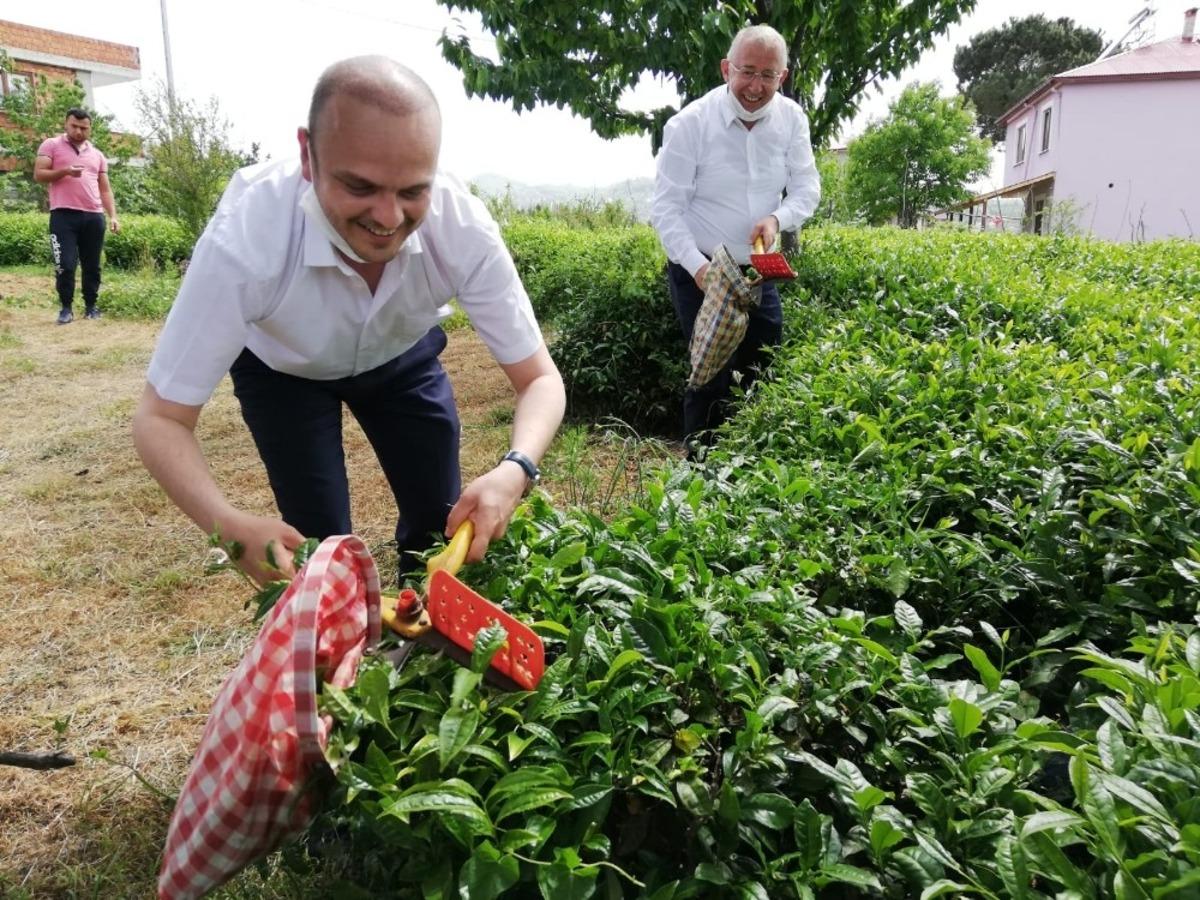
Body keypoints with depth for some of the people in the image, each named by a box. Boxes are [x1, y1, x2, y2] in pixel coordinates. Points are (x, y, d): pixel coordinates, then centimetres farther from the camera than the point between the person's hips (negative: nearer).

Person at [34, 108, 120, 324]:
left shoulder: (97, 155, 19)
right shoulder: (51, 145, 8)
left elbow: (105, 189, 17)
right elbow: (38, 175, 0)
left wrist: (113, 215, 5)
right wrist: (64, 171, -16)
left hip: (94, 217, 4)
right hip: (64, 215, -3)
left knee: (92, 265, 7)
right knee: (65, 264, -7)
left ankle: (91, 306, 18)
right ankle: (66, 307, 5)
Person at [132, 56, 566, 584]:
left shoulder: (464, 229, -34)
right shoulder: (245, 237, -38)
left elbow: (540, 379, -27)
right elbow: (160, 420, -30)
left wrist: (514, 471, -48)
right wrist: (232, 527, -48)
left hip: (403, 356, 2)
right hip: (282, 366, -1)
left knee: (443, 524, 2)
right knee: (319, 545, -7)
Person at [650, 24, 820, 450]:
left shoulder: (791, 118, -4)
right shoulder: (689, 124, -17)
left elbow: (807, 187, 0)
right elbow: (666, 208, -15)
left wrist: (778, 218, -23)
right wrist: (700, 267, -27)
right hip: (700, 272, -5)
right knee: (713, 376, -5)